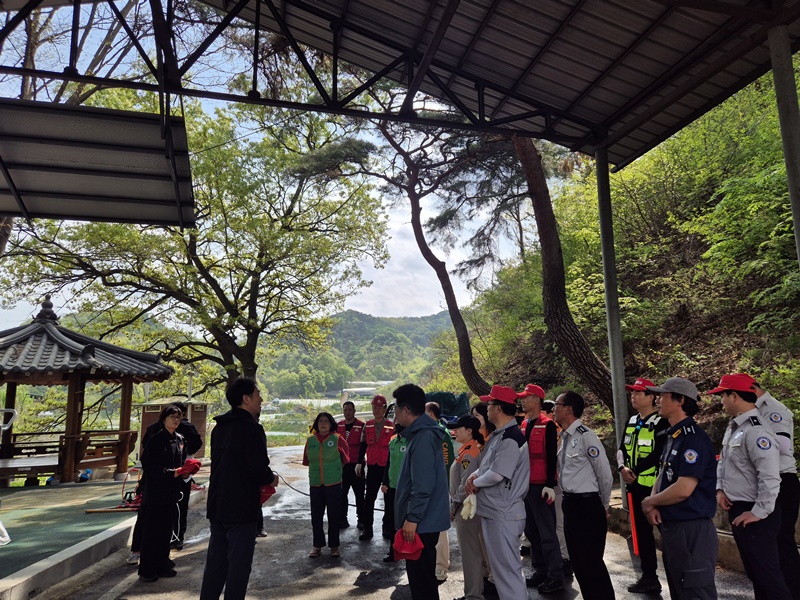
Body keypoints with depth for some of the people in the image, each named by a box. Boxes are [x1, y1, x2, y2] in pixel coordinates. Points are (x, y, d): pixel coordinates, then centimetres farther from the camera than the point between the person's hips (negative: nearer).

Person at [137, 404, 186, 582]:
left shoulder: (179, 439, 8)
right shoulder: (156, 440, -14)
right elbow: (150, 467, -17)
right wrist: (172, 473, -20)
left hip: (171, 492, 7)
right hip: (155, 492, -7)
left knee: (166, 530, 14)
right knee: (152, 531, 1)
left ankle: (162, 565, 26)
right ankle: (147, 570, 13)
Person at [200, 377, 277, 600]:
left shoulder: (220, 427, 9)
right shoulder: (250, 428, -18)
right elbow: (259, 468, -23)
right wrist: (271, 479, -1)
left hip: (217, 505, 8)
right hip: (241, 507, -8)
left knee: (216, 560, 18)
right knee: (239, 562, 3)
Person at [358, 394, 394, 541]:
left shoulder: (392, 426, -7)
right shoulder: (367, 426, 5)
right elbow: (363, 445, 11)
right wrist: (359, 463, 8)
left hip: (387, 467, -3)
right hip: (372, 466, 3)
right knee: (369, 497, 3)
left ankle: (387, 526, 23)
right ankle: (367, 528, 10)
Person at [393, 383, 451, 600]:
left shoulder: (423, 437, -21)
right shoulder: (423, 433, 10)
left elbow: (423, 485, -26)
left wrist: (412, 517, -21)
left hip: (422, 521, -10)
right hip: (425, 519, 10)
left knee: (421, 576, 2)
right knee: (421, 574, 20)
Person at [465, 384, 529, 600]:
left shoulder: (511, 438, -21)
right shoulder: (498, 435, 11)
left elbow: (497, 474, -25)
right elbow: (487, 465, 19)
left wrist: (475, 483, -9)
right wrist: (475, 475, -1)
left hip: (504, 514, -10)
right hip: (492, 511, 10)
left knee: (508, 567, 0)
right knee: (499, 565, 21)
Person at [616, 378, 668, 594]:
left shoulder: (660, 423, -12)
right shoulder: (631, 422, 13)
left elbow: (659, 454, -21)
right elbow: (622, 448, 11)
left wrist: (635, 470, -18)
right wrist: (623, 468, -7)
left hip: (654, 486, -8)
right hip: (635, 486, 8)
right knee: (642, 531, 14)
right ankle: (648, 576, 25)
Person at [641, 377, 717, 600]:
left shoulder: (693, 438, -19)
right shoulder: (672, 436, 12)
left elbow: (683, 489, -25)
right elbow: (662, 476, 16)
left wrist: (648, 502, -10)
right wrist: (653, 504, -4)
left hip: (692, 530, -10)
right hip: (671, 527, 10)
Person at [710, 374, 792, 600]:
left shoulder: (756, 431, -23)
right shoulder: (733, 427, 8)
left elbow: (770, 476, -27)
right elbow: (723, 461, 18)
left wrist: (759, 512, -22)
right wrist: (720, 488, 5)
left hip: (754, 515, -10)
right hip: (737, 510, 10)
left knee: (768, 574, -1)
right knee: (754, 572, 21)